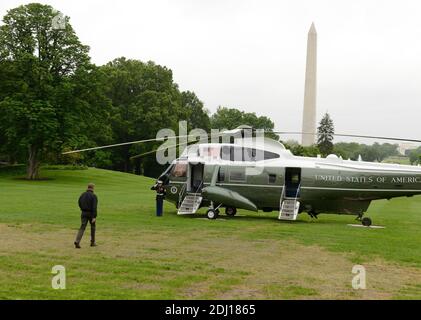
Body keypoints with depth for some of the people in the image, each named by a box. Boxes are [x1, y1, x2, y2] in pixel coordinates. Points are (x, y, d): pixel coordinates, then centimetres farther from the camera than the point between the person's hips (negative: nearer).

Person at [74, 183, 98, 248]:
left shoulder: (82, 195, 5)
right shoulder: (93, 196, -12)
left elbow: (80, 204, 15)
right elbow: (94, 207, -18)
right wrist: (94, 217, -20)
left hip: (84, 213, 4)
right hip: (91, 214, -4)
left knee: (82, 227, 0)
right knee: (93, 227, 16)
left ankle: (77, 241, -19)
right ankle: (92, 242, 23)